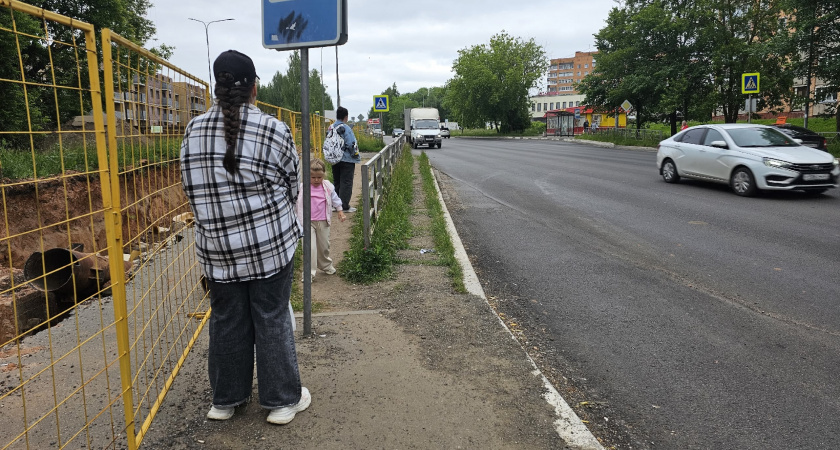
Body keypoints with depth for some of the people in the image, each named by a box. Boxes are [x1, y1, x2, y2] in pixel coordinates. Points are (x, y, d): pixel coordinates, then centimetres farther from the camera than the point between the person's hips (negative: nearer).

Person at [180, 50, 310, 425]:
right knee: (272, 320, 9)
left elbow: (192, 189, 7)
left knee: (227, 320, 16)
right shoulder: (273, 131, -12)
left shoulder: (194, 130, -1)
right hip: (271, 243, -3)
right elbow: (291, 185, 1)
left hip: (216, 246, 4)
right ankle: (282, 399, 23)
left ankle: (226, 399, 32)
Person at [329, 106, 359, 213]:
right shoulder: (346, 128, -15)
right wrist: (356, 157, -4)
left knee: (337, 183, 16)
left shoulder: (331, 128, 7)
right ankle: (345, 206, 0)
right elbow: (352, 144, -17)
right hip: (347, 160, -7)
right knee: (346, 183, -1)